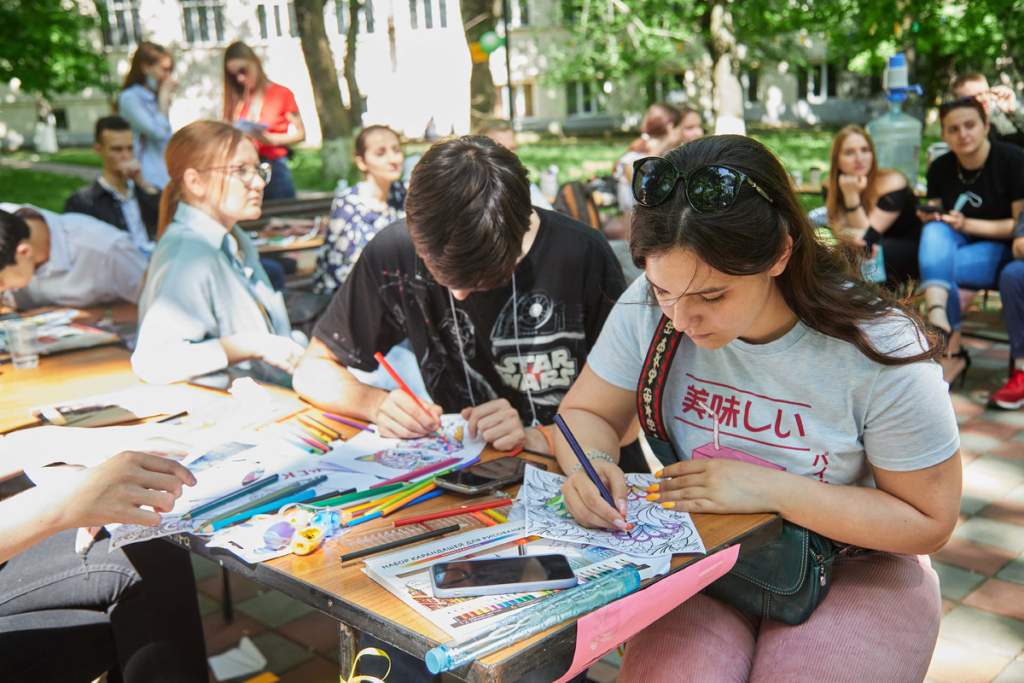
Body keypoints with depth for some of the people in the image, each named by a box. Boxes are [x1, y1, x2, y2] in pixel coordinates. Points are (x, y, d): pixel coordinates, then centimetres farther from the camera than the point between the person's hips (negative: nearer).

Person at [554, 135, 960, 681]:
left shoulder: (881, 351, -20)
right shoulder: (648, 307, -14)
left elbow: (929, 522, -11)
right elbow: (586, 414, -1)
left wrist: (772, 489, -23)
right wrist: (592, 463, -25)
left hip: (852, 573, 0)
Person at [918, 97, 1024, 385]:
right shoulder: (940, 168, 3)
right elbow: (935, 218, 15)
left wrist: (967, 224, -22)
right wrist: (931, 215, -10)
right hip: (959, 245, 4)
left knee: (934, 267, -31)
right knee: (934, 231, -30)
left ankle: (952, 353, -22)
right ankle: (939, 322, -48)